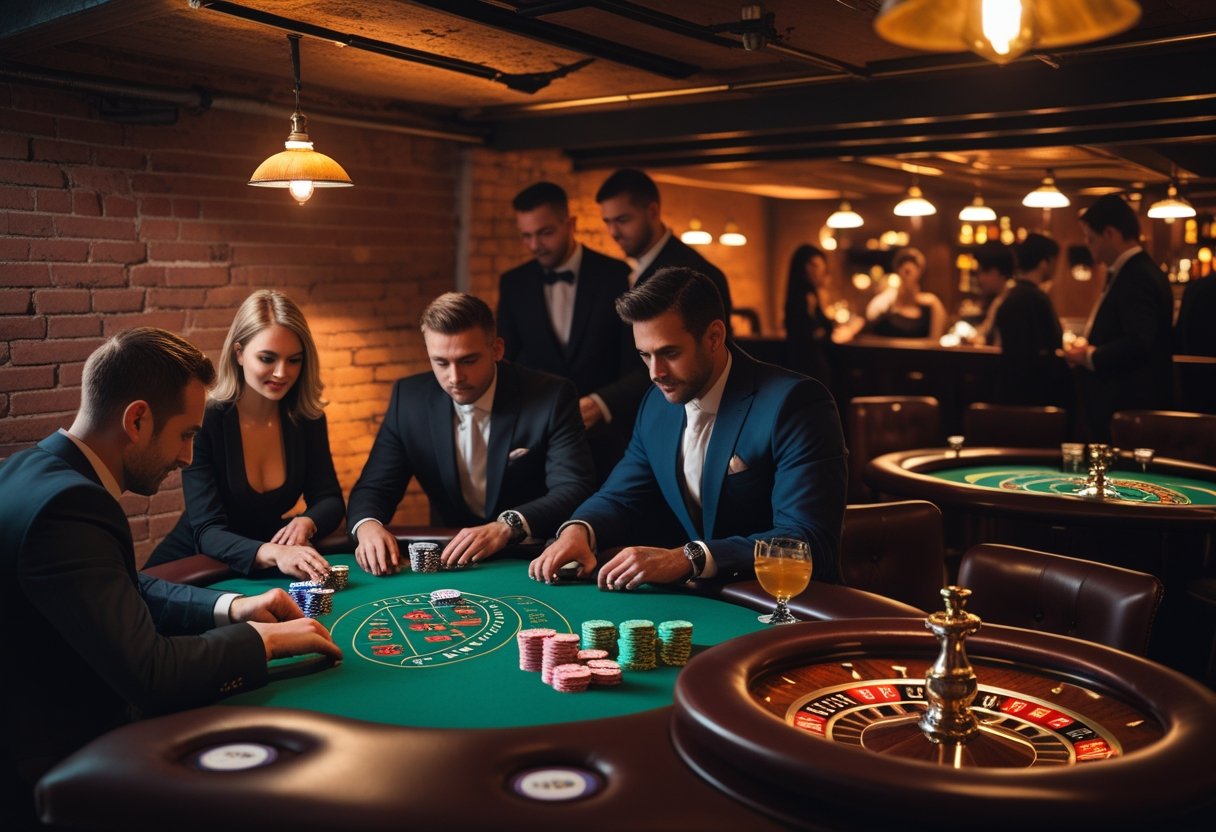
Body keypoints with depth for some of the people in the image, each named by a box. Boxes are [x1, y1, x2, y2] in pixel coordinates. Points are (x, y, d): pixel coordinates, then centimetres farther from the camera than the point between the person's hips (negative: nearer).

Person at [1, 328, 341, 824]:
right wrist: (263, 639, -14)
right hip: (64, 765, -9)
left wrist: (229, 607, 4)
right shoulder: (66, 505, -27)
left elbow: (125, 591, 16)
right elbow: (151, 674, -30)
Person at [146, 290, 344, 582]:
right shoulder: (204, 419, -17)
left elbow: (330, 500, 4)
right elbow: (207, 532, -24)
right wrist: (273, 554, -44)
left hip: (263, 575, 4)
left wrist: (306, 523, -21)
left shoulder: (306, 417, -3)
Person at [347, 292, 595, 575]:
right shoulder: (409, 397, -2)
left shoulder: (551, 397, -11)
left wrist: (507, 526, -34)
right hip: (448, 557, 2)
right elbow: (374, 486, 0)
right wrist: (368, 525, -24)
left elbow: (574, 489, -17)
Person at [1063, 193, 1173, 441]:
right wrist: (1089, 349, 7)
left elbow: (1138, 344, -26)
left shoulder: (1138, 278, -17)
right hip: (1118, 402, 10)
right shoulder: (1130, 272, 15)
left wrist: (1090, 356, -13)